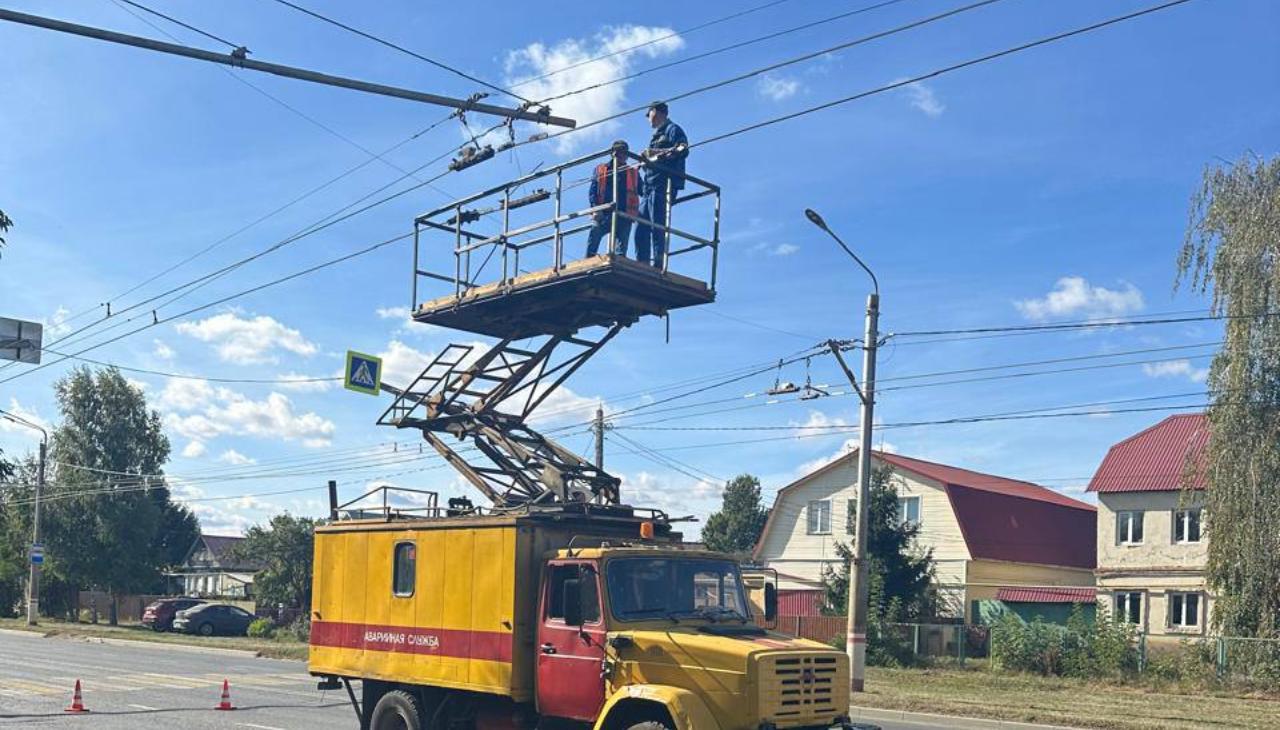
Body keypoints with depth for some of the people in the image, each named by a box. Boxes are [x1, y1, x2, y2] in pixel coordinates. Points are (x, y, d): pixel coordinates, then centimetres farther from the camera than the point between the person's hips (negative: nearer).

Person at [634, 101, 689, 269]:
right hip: (648, 186, 9)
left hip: (662, 184, -9)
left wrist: (658, 153, -17)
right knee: (641, 228, 1)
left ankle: (657, 265, -19)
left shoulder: (673, 129, 4)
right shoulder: (657, 134, 31)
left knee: (657, 226, -15)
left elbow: (683, 150, -12)